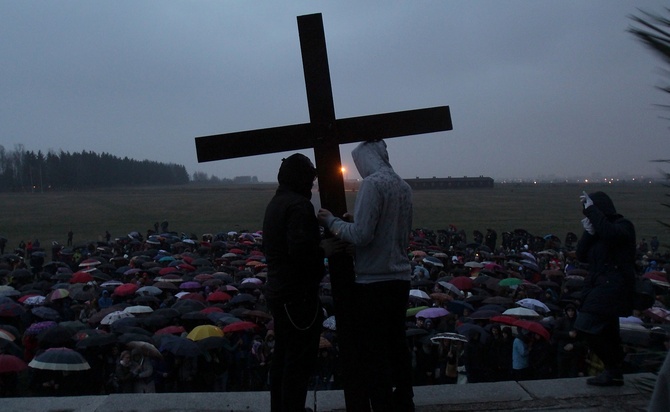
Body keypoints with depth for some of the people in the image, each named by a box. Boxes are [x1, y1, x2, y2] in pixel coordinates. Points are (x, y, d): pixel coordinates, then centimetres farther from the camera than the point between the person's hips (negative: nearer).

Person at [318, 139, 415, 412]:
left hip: (373, 281, -8)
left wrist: (332, 221, -6)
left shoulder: (372, 184, -14)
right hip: (401, 277, 8)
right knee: (396, 343, 17)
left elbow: (361, 235, -20)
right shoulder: (403, 187, 11)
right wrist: (355, 221, 18)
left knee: (373, 351, -1)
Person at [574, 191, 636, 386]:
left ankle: (613, 370, -6)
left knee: (588, 326, -17)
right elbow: (581, 255, 8)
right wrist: (589, 233, -7)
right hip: (597, 285, 8)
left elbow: (610, 234, -30)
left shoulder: (623, 225, -6)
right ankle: (613, 372, 19)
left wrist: (591, 209, -23)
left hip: (613, 286, -8)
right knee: (607, 333, 11)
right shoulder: (597, 229, 16)